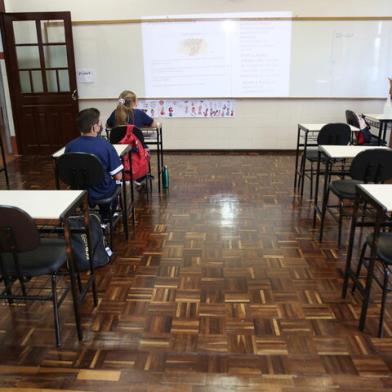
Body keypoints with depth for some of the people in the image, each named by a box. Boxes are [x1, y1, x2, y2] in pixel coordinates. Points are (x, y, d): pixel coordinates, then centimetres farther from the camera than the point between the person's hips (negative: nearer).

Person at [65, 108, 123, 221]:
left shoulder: (69, 146, -14)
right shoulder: (105, 145, -25)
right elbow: (118, 176, -18)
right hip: (102, 193, -3)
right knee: (113, 182, 31)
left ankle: (104, 215, 49)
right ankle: (108, 215, 45)